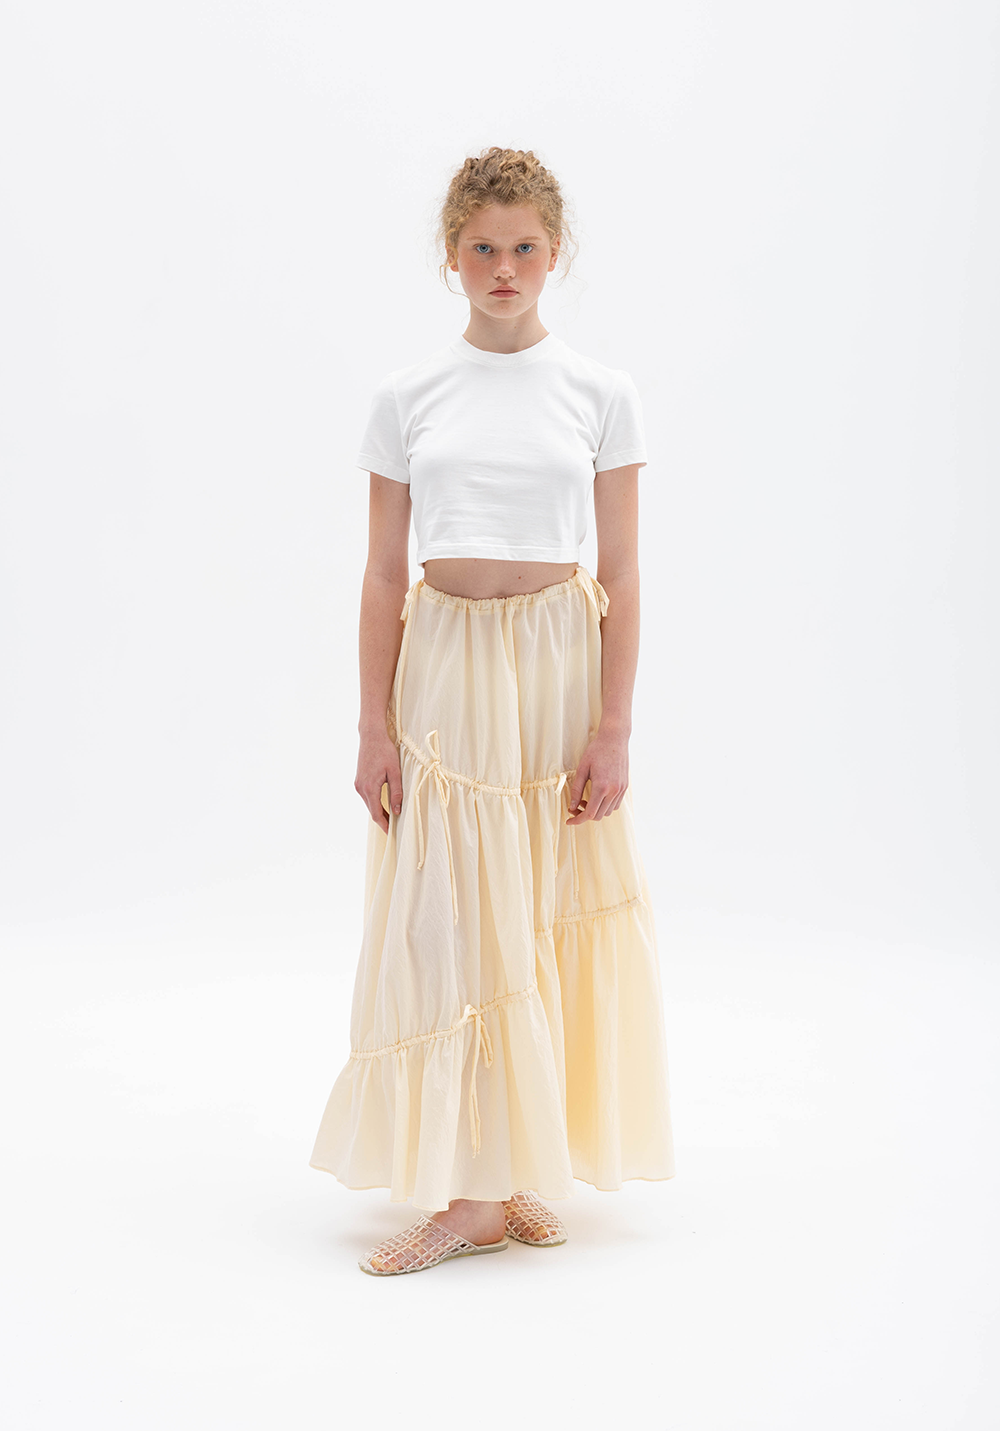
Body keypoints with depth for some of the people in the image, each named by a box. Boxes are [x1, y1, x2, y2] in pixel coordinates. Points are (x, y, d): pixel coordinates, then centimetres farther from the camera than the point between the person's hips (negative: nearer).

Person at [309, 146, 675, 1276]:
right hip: (445, 665, 0)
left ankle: (517, 1177, 18)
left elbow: (620, 575, 1)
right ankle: (468, 1192, 6)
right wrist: (375, 727, -3)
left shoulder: (601, 394, 2)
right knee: (447, 918, -2)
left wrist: (614, 728, -5)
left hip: (561, 663, 0)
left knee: (546, 917, 5)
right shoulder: (408, 396, 3)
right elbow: (384, 572, 3)